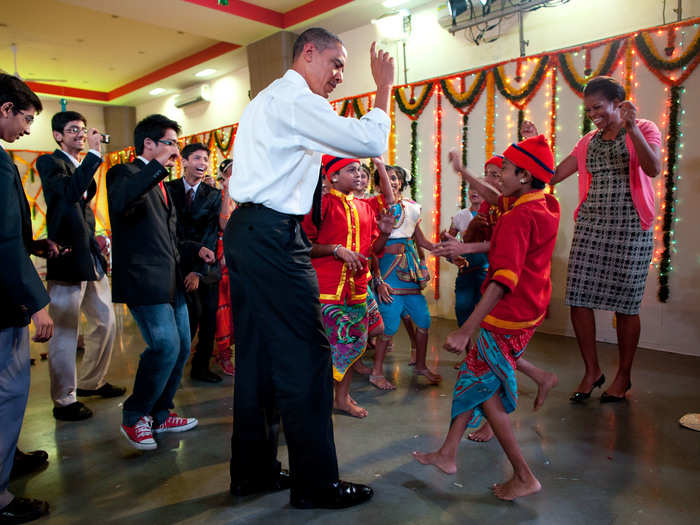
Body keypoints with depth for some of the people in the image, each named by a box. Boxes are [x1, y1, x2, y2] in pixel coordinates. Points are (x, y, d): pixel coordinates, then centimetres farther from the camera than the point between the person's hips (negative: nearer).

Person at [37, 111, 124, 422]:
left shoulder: (84, 166, 19)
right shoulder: (50, 162, -5)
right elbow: (70, 191, -26)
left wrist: (94, 238, 16)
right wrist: (94, 153, -24)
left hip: (91, 259, 9)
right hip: (66, 259, -8)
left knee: (105, 323, 15)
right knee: (65, 333, -1)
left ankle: (90, 382, 33)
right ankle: (64, 400, 13)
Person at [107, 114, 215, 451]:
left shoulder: (161, 184, 22)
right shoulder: (126, 173, -4)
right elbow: (120, 202, -31)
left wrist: (196, 249, 15)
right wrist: (158, 166, -29)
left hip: (171, 281, 9)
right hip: (144, 280, -9)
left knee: (181, 347, 11)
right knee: (165, 347, -14)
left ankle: (160, 414, 27)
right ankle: (134, 418, 7)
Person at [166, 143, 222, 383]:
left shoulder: (213, 195, 4)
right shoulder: (168, 188, 1)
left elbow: (211, 233, -2)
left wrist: (198, 270, -11)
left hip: (206, 264, 3)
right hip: (178, 261, -3)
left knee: (209, 316, 4)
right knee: (193, 310, -12)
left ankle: (201, 367, 21)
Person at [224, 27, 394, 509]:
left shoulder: (269, 100, 26)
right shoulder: (295, 99, -7)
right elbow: (370, 143, -12)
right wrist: (384, 87, 1)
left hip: (245, 233, 11)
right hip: (274, 237, -11)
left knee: (256, 356, 12)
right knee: (305, 357, -5)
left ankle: (253, 471, 23)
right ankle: (315, 484, 6)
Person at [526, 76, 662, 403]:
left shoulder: (644, 130, 3)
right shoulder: (588, 142, 16)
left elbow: (654, 168, -15)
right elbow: (552, 175, 13)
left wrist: (631, 127, -22)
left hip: (629, 228, -4)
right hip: (589, 226, 4)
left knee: (625, 304, 2)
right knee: (578, 299, -1)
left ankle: (623, 375, 20)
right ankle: (592, 370, 16)